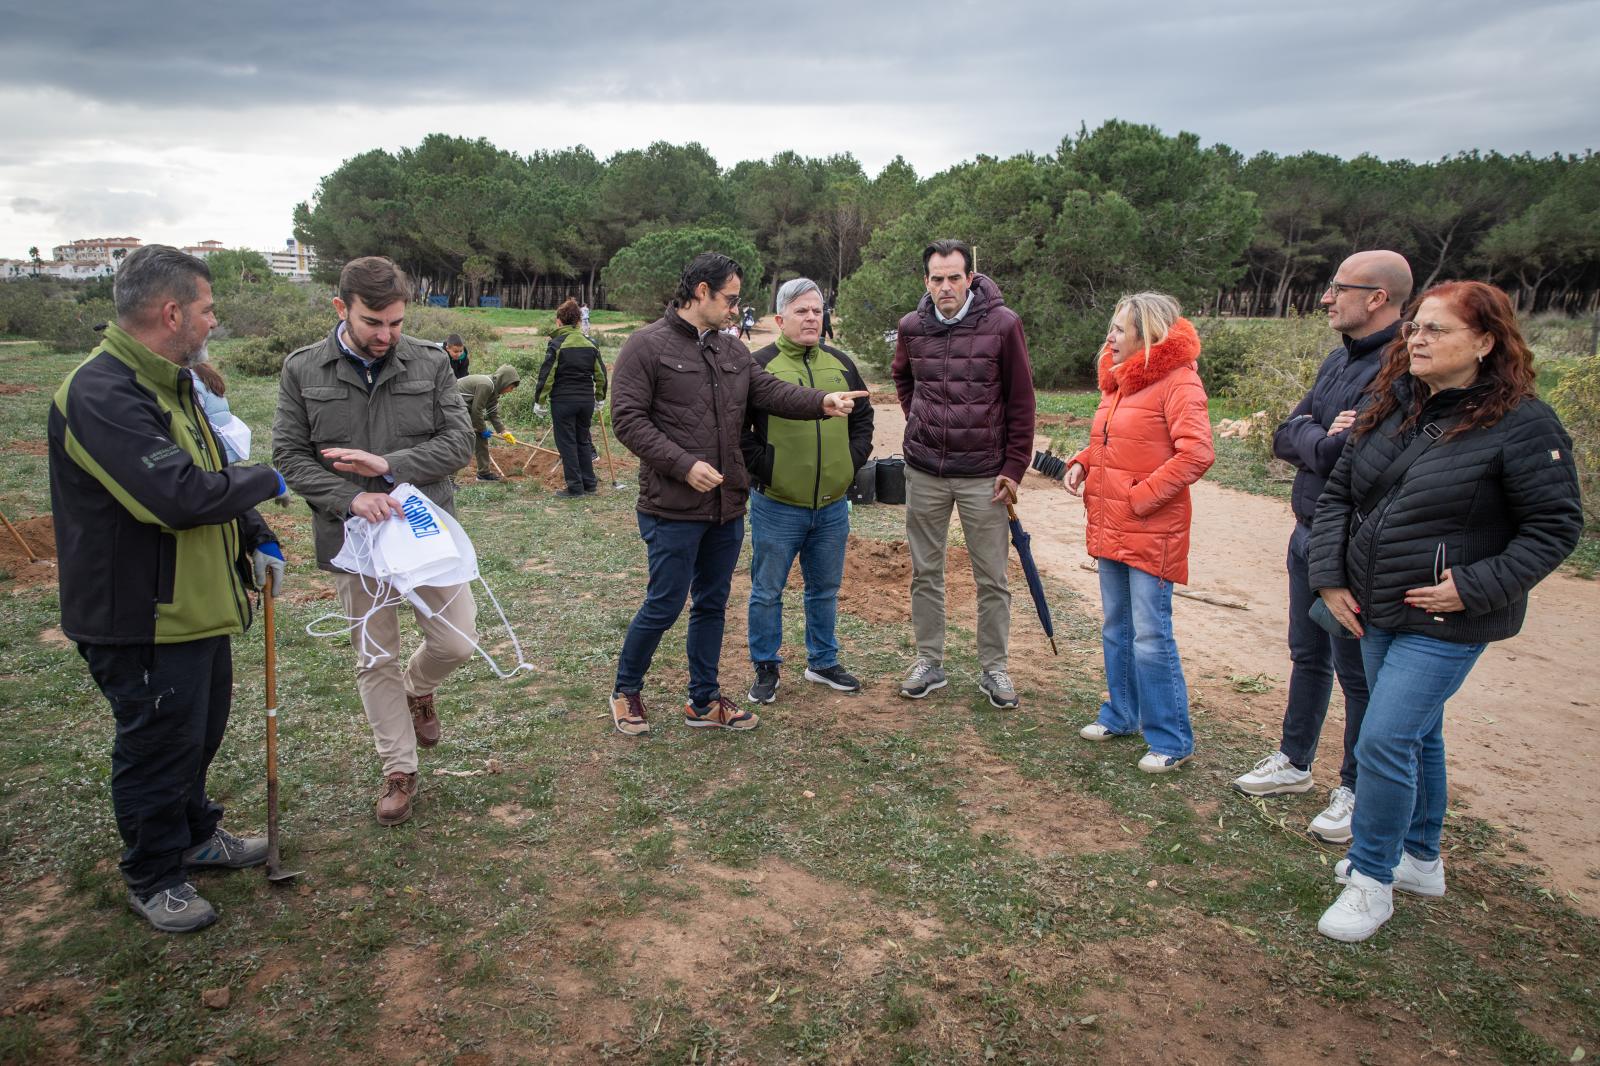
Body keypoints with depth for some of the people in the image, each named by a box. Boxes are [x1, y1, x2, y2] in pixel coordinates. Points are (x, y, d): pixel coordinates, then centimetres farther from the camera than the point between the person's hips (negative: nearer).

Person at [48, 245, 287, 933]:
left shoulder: (169, 383, 9)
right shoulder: (101, 394, -25)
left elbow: (212, 473, 18)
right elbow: (179, 493, -35)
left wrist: (257, 540, 6)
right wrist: (267, 481, -18)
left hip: (197, 606, 10)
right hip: (142, 619, -10)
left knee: (201, 731, 24)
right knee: (158, 747, 7)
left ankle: (194, 835, 46)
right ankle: (153, 880, 27)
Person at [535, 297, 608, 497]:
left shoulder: (557, 344, -10)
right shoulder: (590, 344, 6)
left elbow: (546, 375, -11)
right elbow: (600, 374, 10)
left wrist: (539, 400, -4)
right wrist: (600, 397, 20)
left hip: (563, 400, -5)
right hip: (586, 400, 5)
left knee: (567, 443, 3)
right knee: (583, 440, 17)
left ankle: (575, 486, 4)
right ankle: (589, 482, 20)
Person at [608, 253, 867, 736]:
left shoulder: (732, 350, 12)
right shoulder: (647, 346, -8)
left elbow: (772, 391, 1)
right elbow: (627, 419, -13)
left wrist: (822, 400, -18)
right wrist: (684, 465, -20)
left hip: (727, 506, 7)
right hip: (673, 508, -7)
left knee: (712, 604, 14)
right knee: (664, 605, 0)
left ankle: (704, 701, 28)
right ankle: (626, 691, 23)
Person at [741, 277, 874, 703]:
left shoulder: (840, 364, 9)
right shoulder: (759, 365, -6)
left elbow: (863, 417, 18)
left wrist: (853, 460, 5)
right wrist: (761, 467, -12)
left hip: (833, 504, 5)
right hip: (777, 505, -4)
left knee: (826, 589, 16)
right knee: (767, 591, 6)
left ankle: (823, 662, 32)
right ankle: (766, 668, 22)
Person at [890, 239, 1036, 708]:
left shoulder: (1003, 323, -9)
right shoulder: (912, 327, 1)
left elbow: (1021, 401, -5)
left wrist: (1014, 467, -7)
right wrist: (919, 422, 11)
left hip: (984, 475, -3)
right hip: (924, 472, 3)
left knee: (992, 578, 6)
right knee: (925, 573, 11)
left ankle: (994, 668, 20)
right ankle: (929, 662, 25)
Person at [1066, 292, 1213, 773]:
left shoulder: (1177, 381, -13)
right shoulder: (1118, 380, 14)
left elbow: (1196, 453, -23)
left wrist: (1141, 497, -20)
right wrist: (1083, 462, 5)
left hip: (1151, 534, -9)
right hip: (1110, 530, 9)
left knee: (1151, 638, -3)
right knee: (1116, 630, 18)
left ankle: (1172, 740, 10)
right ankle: (1121, 714, 34)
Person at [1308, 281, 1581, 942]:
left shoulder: (1521, 424, -14)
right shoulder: (1390, 406, 4)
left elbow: (1555, 526, -11)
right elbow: (1338, 494, 7)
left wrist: (1475, 587, -18)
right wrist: (1330, 578, -1)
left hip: (1446, 624, -6)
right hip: (1374, 613, 7)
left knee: (1385, 742, -10)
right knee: (1417, 735, 20)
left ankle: (1371, 880, 8)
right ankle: (1420, 861, 37)